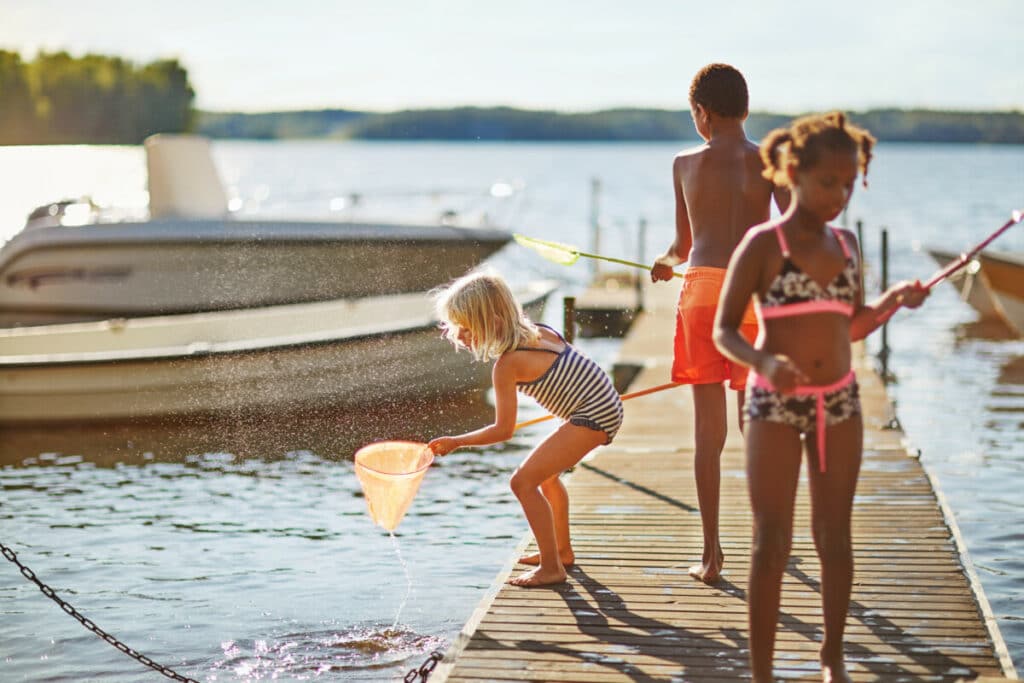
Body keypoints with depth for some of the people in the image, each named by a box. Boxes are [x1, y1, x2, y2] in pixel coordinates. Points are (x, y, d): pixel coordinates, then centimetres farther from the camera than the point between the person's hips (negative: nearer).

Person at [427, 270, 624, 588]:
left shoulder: (506, 364, -17)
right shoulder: (536, 331, 6)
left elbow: (503, 430, -12)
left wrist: (455, 442, -4)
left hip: (592, 417, -10)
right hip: (605, 405, 10)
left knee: (524, 481, -11)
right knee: (545, 473, 28)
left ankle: (551, 568, -6)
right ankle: (562, 550, 43)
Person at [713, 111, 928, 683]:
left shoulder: (847, 244, 7)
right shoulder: (763, 244, -9)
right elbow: (724, 330, -10)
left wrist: (894, 301, -1)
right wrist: (763, 362, -28)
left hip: (840, 403, 5)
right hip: (775, 404, -4)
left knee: (835, 535, 13)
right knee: (772, 544, -1)